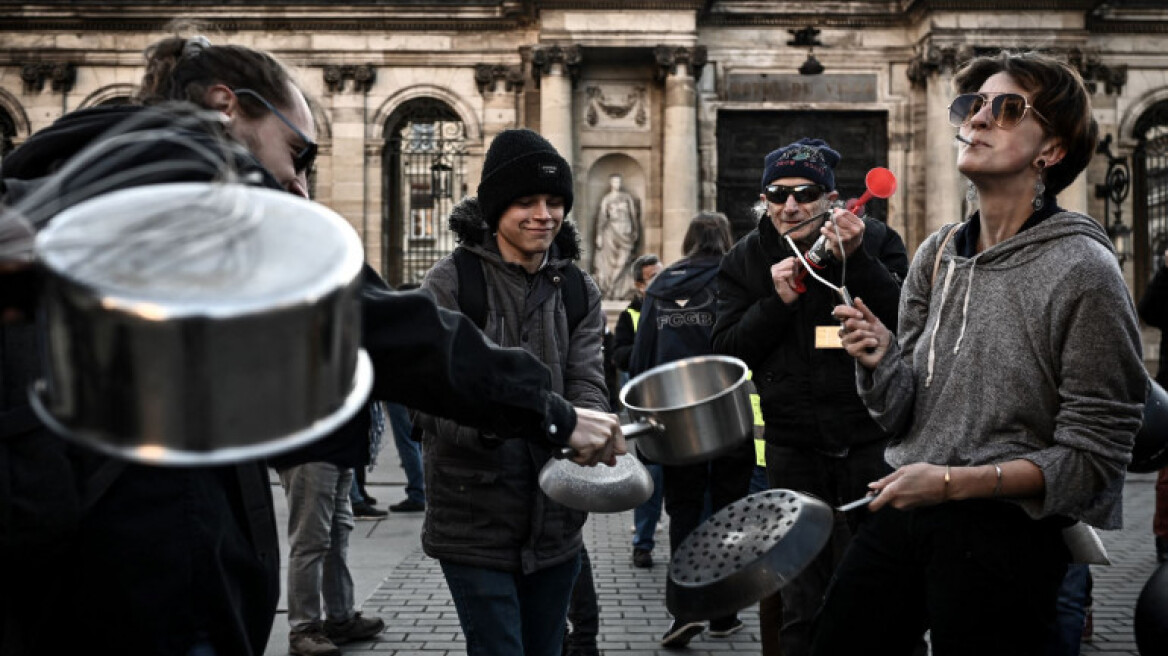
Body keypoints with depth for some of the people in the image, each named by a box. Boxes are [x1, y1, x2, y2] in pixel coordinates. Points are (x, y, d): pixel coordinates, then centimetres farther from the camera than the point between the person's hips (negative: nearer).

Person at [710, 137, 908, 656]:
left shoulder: (876, 241, 0)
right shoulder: (745, 261, 6)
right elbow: (726, 350, 0)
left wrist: (857, 260, -22)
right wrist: (777, 301, -14)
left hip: (874, 439, -1)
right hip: (794, 447, 2)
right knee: (803, 604, 8)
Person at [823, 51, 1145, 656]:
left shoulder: (1083, 272, -12)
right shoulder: (937, 254, 5)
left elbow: (1092, 460, -12)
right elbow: (902, 415, 8)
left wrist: (954, 482, -20)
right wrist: (879, 360, -12)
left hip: (1008, 529, -5)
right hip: (903, 511, 5)